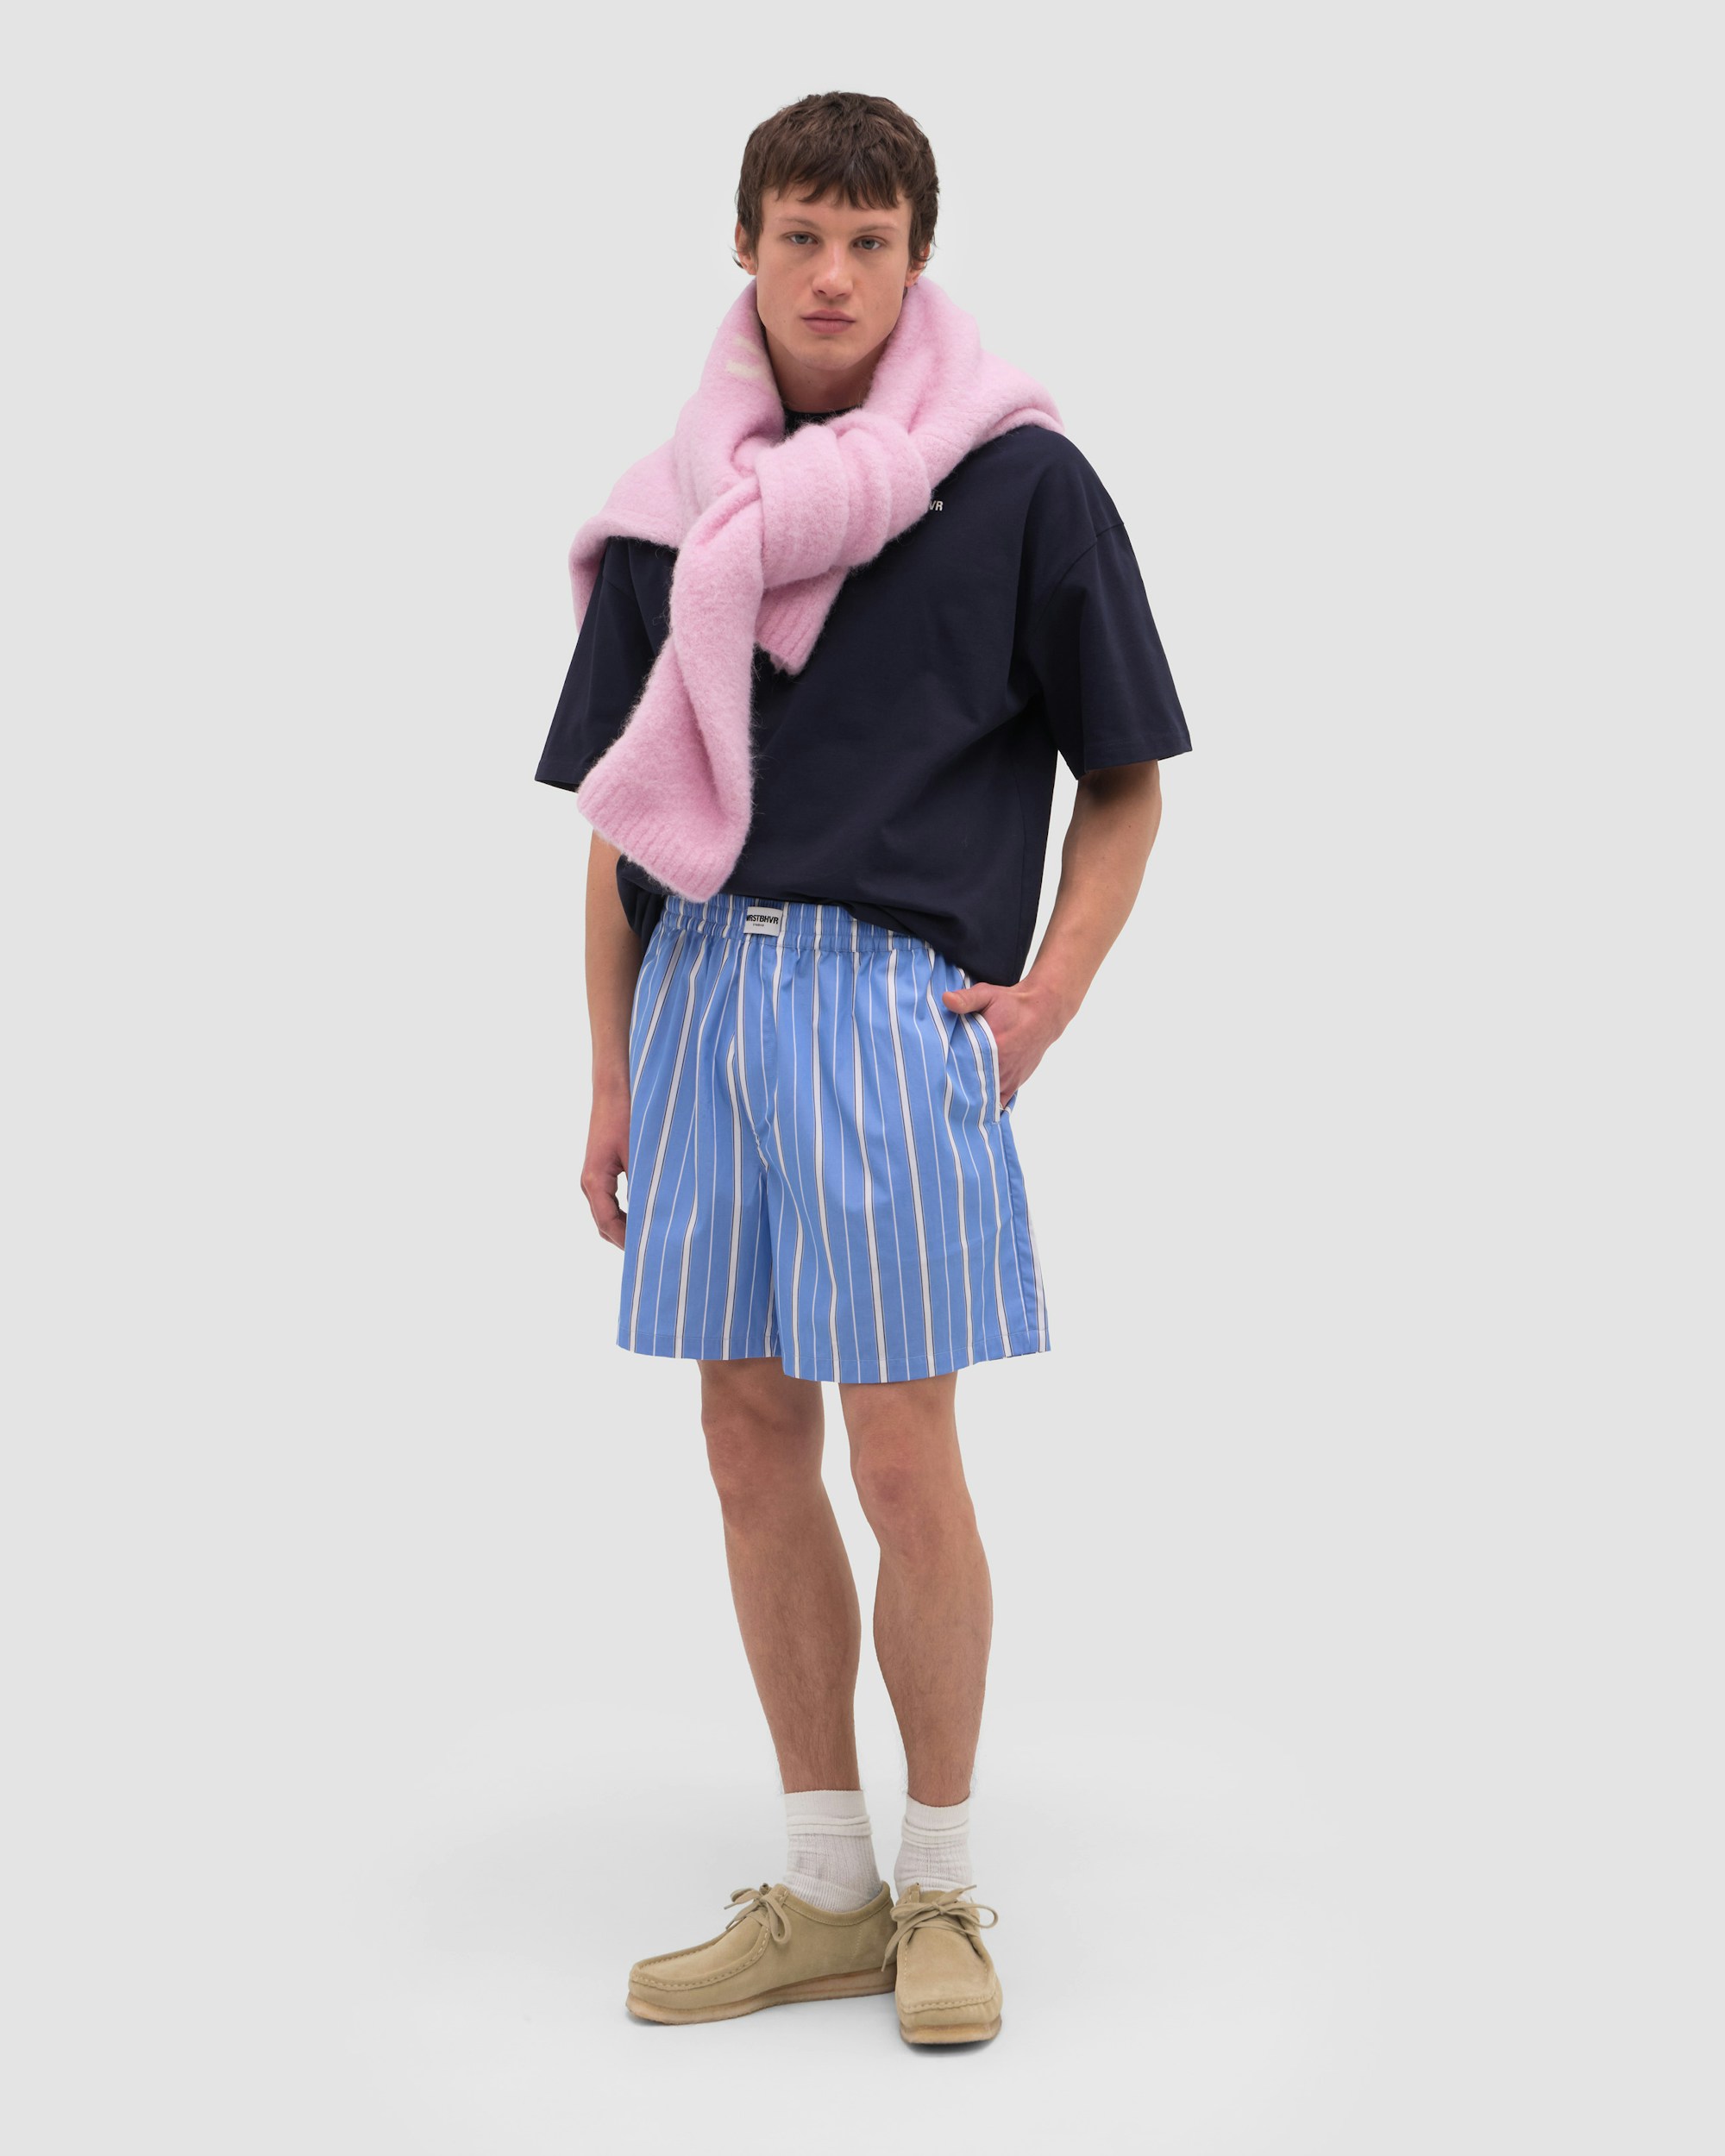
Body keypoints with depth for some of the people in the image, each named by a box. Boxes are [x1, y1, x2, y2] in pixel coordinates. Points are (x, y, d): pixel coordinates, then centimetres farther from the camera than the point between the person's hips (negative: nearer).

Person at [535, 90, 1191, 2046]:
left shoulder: (1019, 483, 2)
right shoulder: (671, 511, 12)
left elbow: (1126, 786, 7)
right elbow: (619, 812, 14)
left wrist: (1043, 1002, -5)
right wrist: (612, 1077, 10)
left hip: (895, 990, -4)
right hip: (699, 987, 4)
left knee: (902, 1461, -3)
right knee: (753, 1450, 8)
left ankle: (940, 1890, 16)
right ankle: (825, 1895, 21)